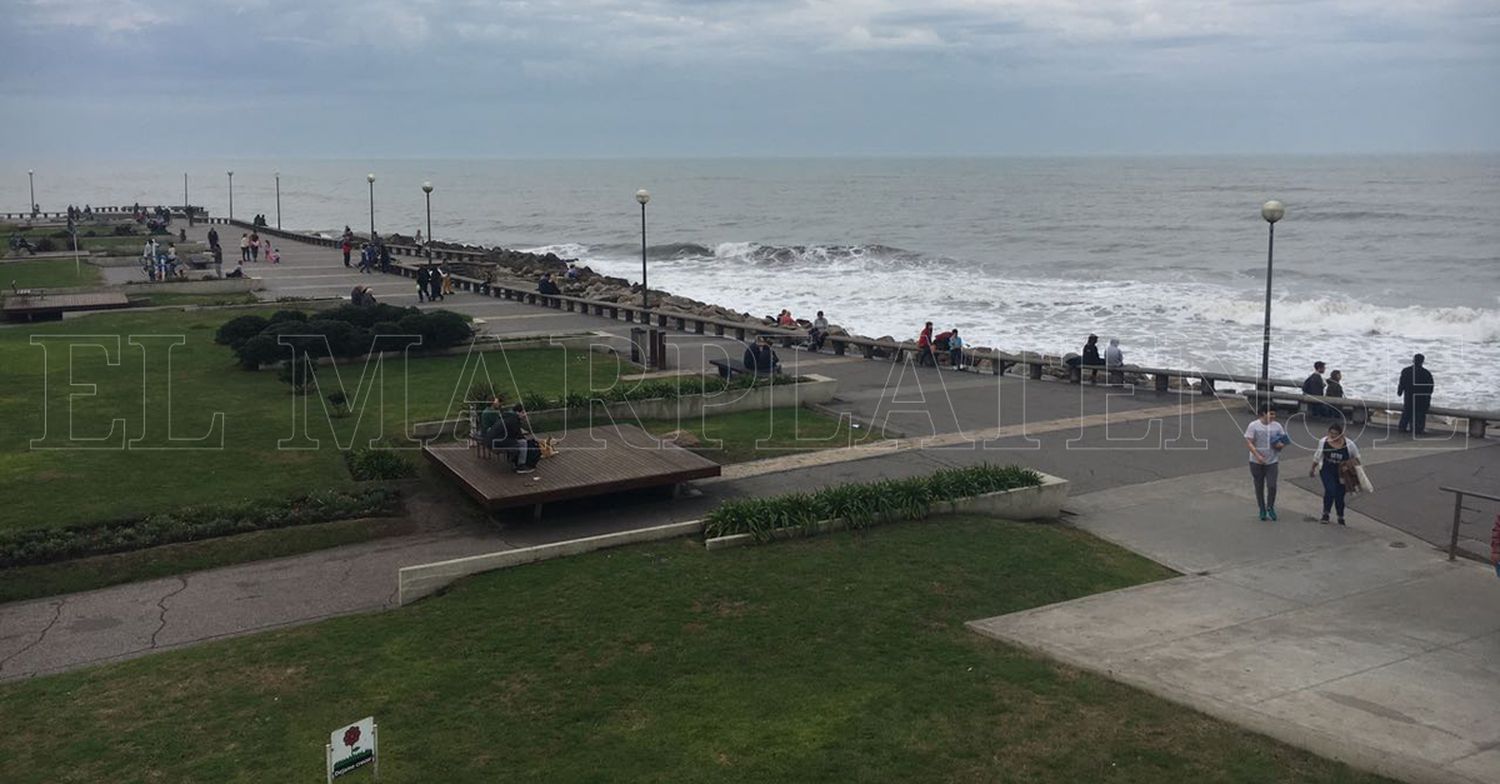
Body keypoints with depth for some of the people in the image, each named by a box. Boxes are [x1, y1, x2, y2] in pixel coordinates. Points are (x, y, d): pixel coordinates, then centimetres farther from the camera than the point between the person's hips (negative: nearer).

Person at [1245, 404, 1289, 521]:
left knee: (1272, 486, -9)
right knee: (1259, 487, 9)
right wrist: (1258, 456, -22)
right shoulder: (1253, 426, -8)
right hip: (1256, 462, -1)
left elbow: (1285, 440, 8)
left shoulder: (1277, 426, 1)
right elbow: (1249, 442, -11)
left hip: (1272, 462, 1)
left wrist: (1281, 445, -16)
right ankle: (1262, 510, 25)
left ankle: (1270, 507, 15)